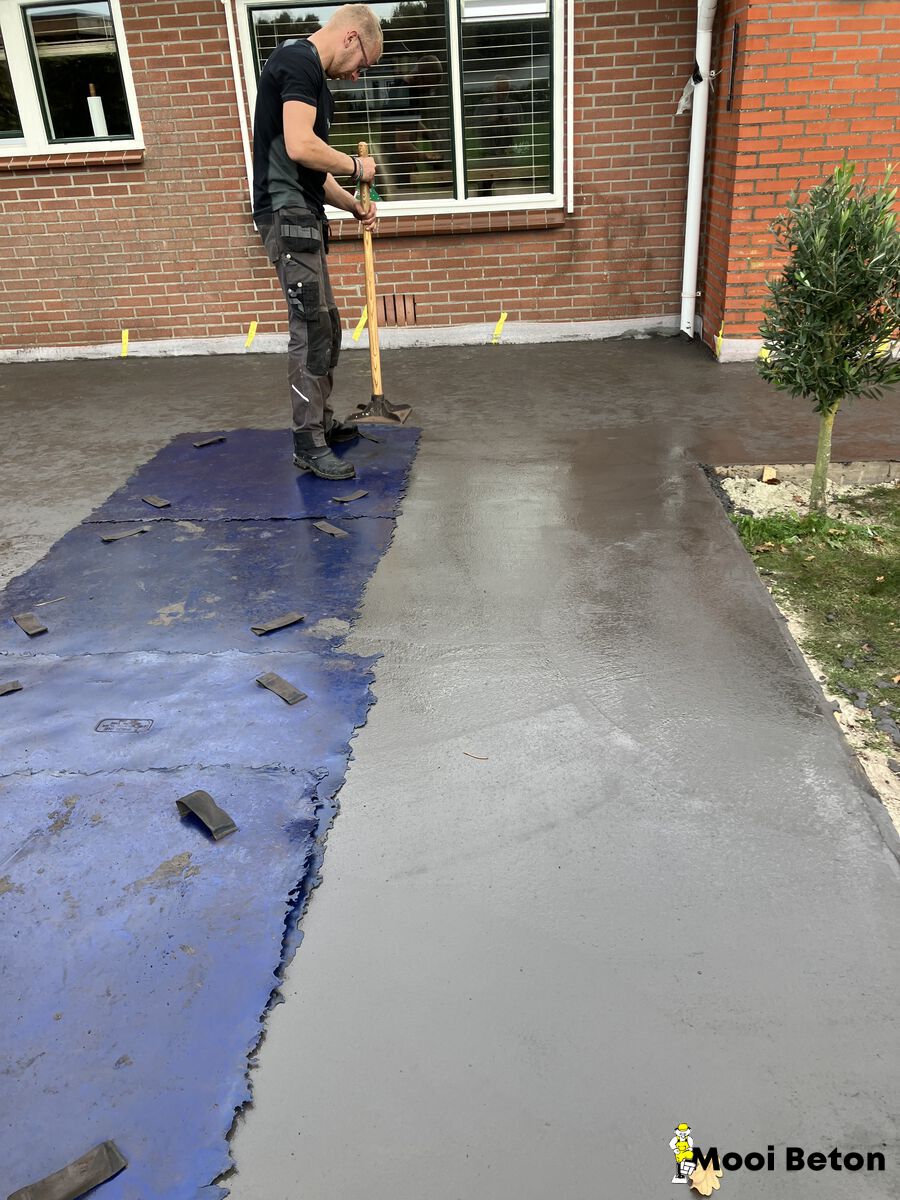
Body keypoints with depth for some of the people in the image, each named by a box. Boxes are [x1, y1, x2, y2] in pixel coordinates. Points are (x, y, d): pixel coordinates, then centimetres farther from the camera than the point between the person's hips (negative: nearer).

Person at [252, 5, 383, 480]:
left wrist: (353, 205, 18)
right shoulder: (298, 61, -9)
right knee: (311, 327, -11)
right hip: (287, 214, -10)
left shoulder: (313, 77, 22)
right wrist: (356, 166, -8)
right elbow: (300, 147, -22)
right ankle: (308, 444, -7)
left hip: (303, 215, 10)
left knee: (325, 325, 14)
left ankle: (321, 420, 26)